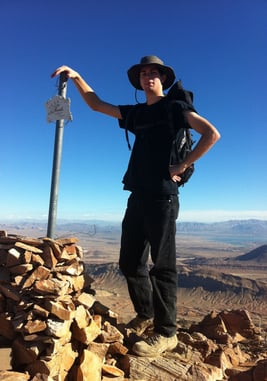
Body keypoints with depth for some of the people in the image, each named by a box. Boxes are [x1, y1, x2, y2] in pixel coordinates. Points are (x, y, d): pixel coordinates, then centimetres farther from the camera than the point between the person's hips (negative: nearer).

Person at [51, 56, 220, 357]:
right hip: (138, 196, 7)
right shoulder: (135, 113, 20)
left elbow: (212, 134, -8)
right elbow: (96, 104, 26)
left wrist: (182, 166, -11)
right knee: (130, 261, 10)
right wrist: (76, 77, 16)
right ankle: (145, 315, 29)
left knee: (162, 264, -3)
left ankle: (166, 333, 10)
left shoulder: (174, 108, 4)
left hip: (162, 196, -6)